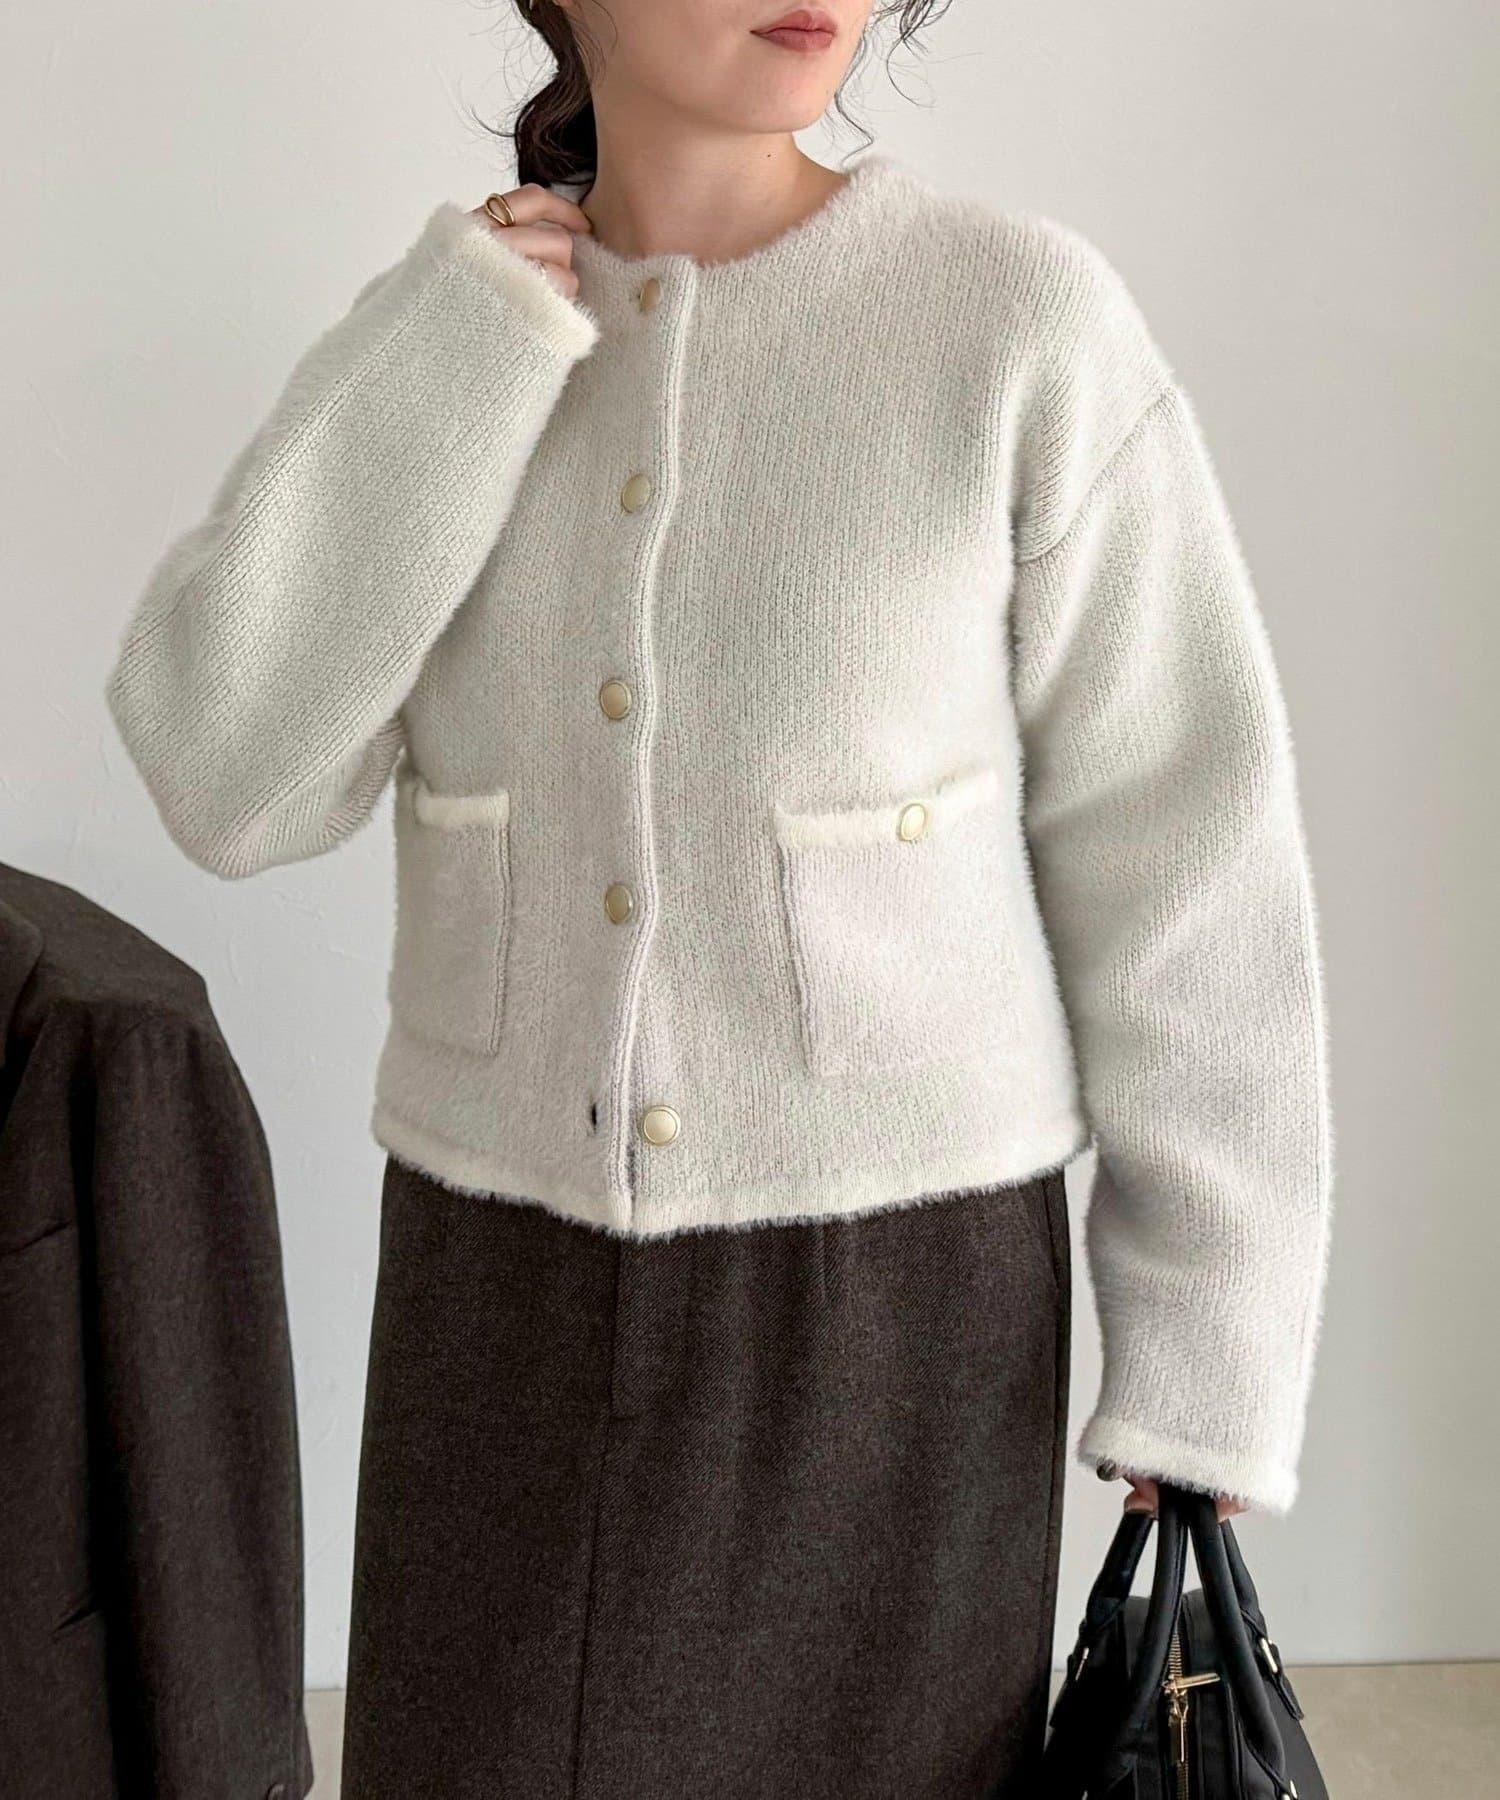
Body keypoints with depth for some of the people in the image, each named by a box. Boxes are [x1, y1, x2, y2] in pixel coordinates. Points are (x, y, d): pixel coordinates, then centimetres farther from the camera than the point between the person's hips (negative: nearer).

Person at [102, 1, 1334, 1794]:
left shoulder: (1027, 323, -11)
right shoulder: (444, 356, 0)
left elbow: (1186, 876, -9)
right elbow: (229, 780, -12)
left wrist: (1211, 1382, -8)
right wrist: (445, 361, -18)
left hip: (893, 1296, -3)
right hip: (506, 1298, 3)